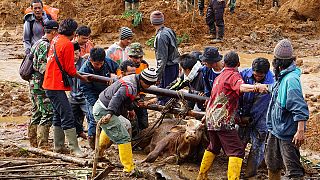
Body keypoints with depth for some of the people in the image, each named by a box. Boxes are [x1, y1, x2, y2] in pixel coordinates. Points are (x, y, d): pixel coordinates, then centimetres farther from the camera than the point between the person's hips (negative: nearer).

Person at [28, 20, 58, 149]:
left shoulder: (38, 43, 16)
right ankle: (42, 144, -12)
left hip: (33, 83, 10)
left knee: (37, 114, 15)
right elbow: (43, 67, -22)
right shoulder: (45, 45, -15)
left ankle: (33, 143, 20)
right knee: (48, 113, -9)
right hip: (41, 85, -10)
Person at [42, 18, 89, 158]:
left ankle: (59, 146, 23)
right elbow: (70, 70, -13)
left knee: (58, 116, 17)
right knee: (67, 117, -10)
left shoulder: (56, 40, 11)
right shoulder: (67, 44, -15)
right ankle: (74, 148, -11)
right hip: (57, 86, -10)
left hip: (50, 83, 10)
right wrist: (81, 77, 3)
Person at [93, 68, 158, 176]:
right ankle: (129, 169, -12)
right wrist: (110, 113, -54)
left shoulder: (133, 79, 8)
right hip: (104, 112, -11)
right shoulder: (130, 87, -25)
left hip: (100, 108, 11)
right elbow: (117, 98, -41)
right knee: (123, 138, -13)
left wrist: (130, 109, 43)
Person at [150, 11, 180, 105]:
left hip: (167, 68, -9)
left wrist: (158, 75, -18)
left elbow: (162, 58, -21)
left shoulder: (161, 36, -19)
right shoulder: (170, 31, 8)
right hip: (175, 66, 9)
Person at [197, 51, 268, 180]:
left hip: (211, 119, 9)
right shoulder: (233, 75, -8)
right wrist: (256, 87, -52)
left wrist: (207, 115, 47)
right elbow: (241, 87, -32)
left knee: (213, 147, 27)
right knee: (237, 151, -11)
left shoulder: (219, 76, 20)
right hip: (223, 121, -9)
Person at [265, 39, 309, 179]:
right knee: (272, 165, 22)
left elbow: (300, 108, -27)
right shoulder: (281, 77, 5)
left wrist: (301, 131, -30)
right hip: (275, 130, 10)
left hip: (287, 132, -10)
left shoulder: (291, 79, -23)